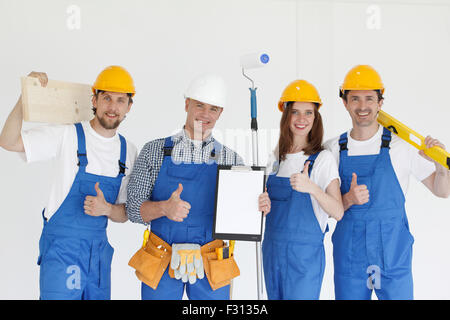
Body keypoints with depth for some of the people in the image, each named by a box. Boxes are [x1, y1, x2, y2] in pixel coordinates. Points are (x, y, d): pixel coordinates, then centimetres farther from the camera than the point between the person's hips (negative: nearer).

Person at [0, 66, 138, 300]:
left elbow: (124, 214, 9)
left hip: (99, 249, 5)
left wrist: (106, 209, -13)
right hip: (61, 247, -5)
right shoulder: (67, 136, -8)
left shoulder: (128, 151, 5)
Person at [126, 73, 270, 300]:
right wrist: (164, 208, -22)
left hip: (211, 265, 1)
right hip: (162, 262, -1)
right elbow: (134, 210, -2)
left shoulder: (231, 160, 5)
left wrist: (258, 207, -15)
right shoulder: (154, 151, 2)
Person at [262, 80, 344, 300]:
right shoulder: (276, 158, 9)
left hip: (305, 255, -5)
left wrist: (311, 188, -29)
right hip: (272, 250, 5)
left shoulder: (322, 158, -7)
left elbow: (338, 213, -15)